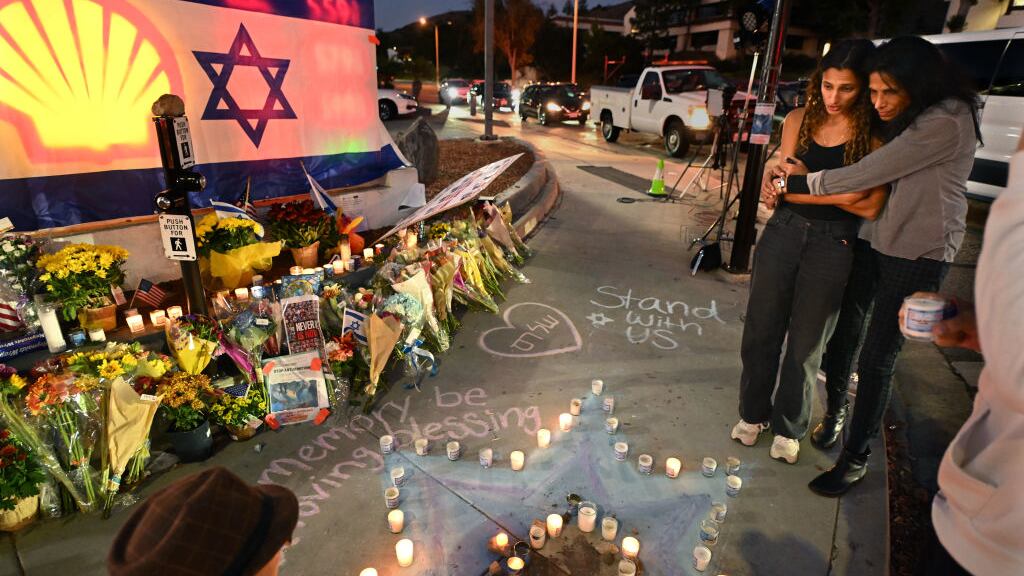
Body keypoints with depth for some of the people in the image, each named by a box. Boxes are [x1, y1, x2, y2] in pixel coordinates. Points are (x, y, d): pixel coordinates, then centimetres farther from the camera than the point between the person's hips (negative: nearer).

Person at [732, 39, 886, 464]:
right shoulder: (800, 120, 2)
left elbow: (870, 206, -14)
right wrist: (840, 193, -14)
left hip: (833, 246, -2)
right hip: (783, 233, 3)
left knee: (806, 344, 9)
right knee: (761, 330, 10)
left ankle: (789, 427, 29)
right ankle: (753, 413, 31)